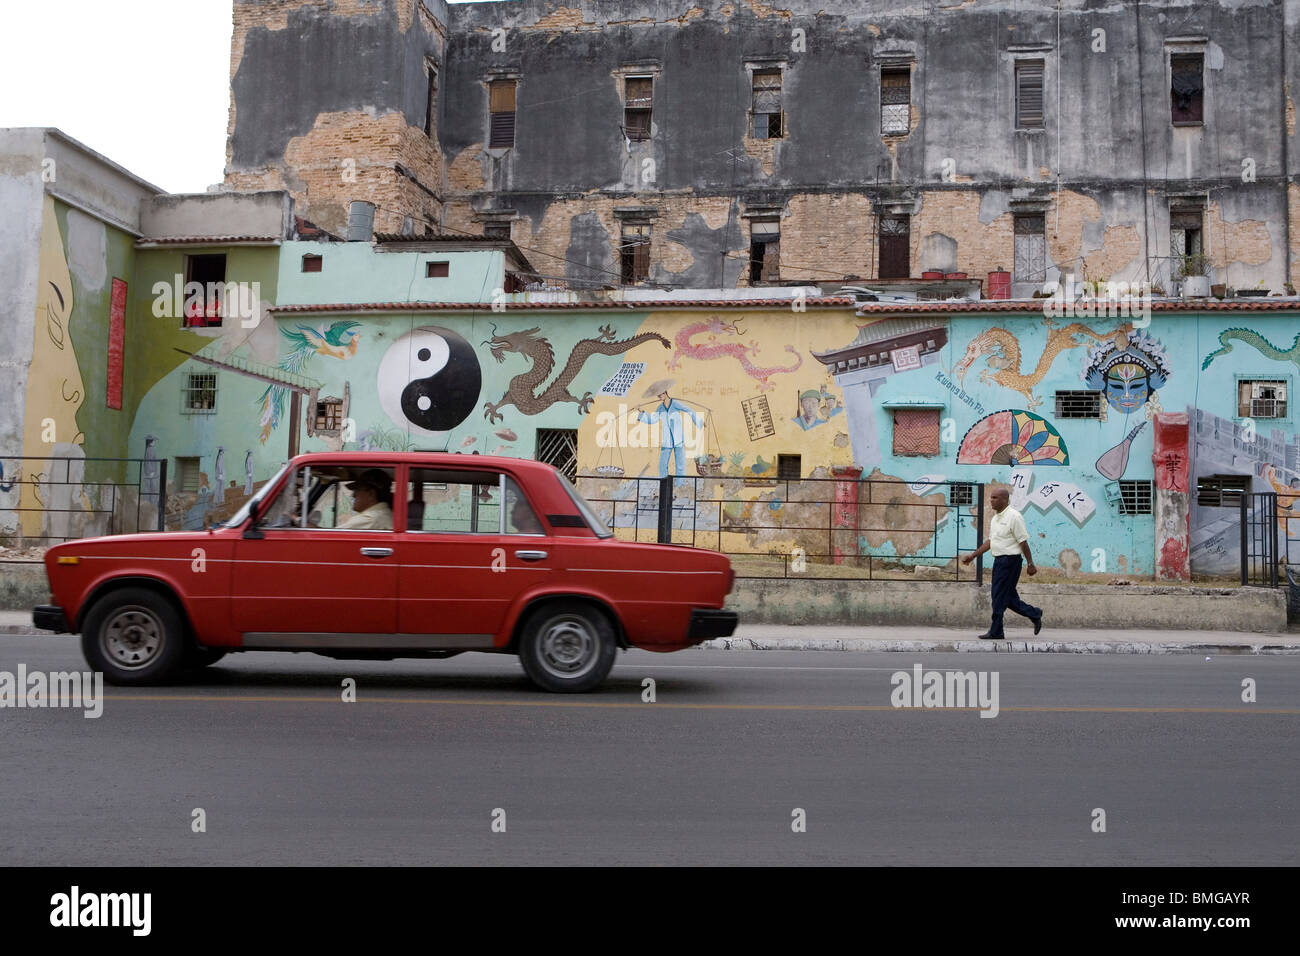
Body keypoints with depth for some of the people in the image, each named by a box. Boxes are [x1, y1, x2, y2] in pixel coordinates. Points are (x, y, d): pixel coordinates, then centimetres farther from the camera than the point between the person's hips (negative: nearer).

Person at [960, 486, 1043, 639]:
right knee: (1008, 597, 12)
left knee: (1000, 597, -5)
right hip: (999, 560, 9)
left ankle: (995, 631, 1)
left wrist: (1030, 564, -13)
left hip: (1010, 560, -9)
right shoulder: (995, 518, 14)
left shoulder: (1014, 516, -13)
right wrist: (973, 555, 18)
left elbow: (1023, 542, -13)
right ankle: (1034, 614, 28)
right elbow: (990, 541, 21)